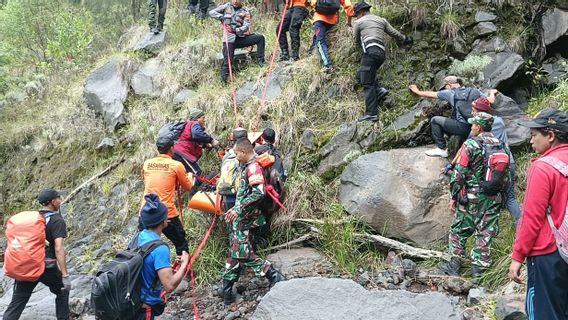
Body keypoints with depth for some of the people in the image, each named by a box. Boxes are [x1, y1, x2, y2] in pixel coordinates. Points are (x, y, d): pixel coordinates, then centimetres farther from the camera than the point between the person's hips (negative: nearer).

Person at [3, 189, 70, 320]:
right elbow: (59, 249, -18)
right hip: (47, 267, -5)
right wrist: (65, 275, -19)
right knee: (62, 291, 20)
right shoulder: (57, 221, -8)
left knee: (17, 303, 4)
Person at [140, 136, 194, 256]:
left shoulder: (147, 163, 6)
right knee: (181, 245, 16)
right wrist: (190, 176, 29)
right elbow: (188, 187, 7)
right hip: (168, 215, -3)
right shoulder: (176, 165, -5)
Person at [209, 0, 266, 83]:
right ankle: (224, 78, -12)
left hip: (241, 38, 2)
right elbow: (211, 12, 6)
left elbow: (246, 27, -6)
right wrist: (221, 17, -13)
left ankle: (260, 61, -13)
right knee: (227, 61, -18)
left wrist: (234, 30, -23)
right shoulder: (226, 7, 9)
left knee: (260, 37, -16)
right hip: (229, 39, -1)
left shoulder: (245, 11, 7)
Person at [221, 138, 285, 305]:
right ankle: (226, 291, 18)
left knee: (243, 253, -12)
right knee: (235, 253, 12)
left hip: (245, 219, -10)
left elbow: (258, 193, -24)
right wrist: (234, 210, 25)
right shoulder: (246, 167, 17)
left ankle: (274, 277, -8)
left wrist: (238, 209, -23)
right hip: (239, 218, 10)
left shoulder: (253, 167, -14)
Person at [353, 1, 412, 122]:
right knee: (362, 75, 20)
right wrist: (405, 39, 44)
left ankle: (371, 114, -18)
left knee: (367, 83, -10)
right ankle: (379, 90, -1)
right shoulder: (381, 20, 23)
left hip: (370, 52, -7)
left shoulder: (359, 22, 10)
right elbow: (394, 33, 27)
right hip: (381, 53, 7)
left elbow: (357, 41, 22)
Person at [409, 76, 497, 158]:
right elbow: (491, 101, 9)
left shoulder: (451, 93, 4)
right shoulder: (475, 91, 14)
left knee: (435, 120, 9)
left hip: (462, 127, -6)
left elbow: (431, 94, 15)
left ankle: (441, 149, 8)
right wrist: (492, 93, 32)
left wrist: (417, 91, 32)